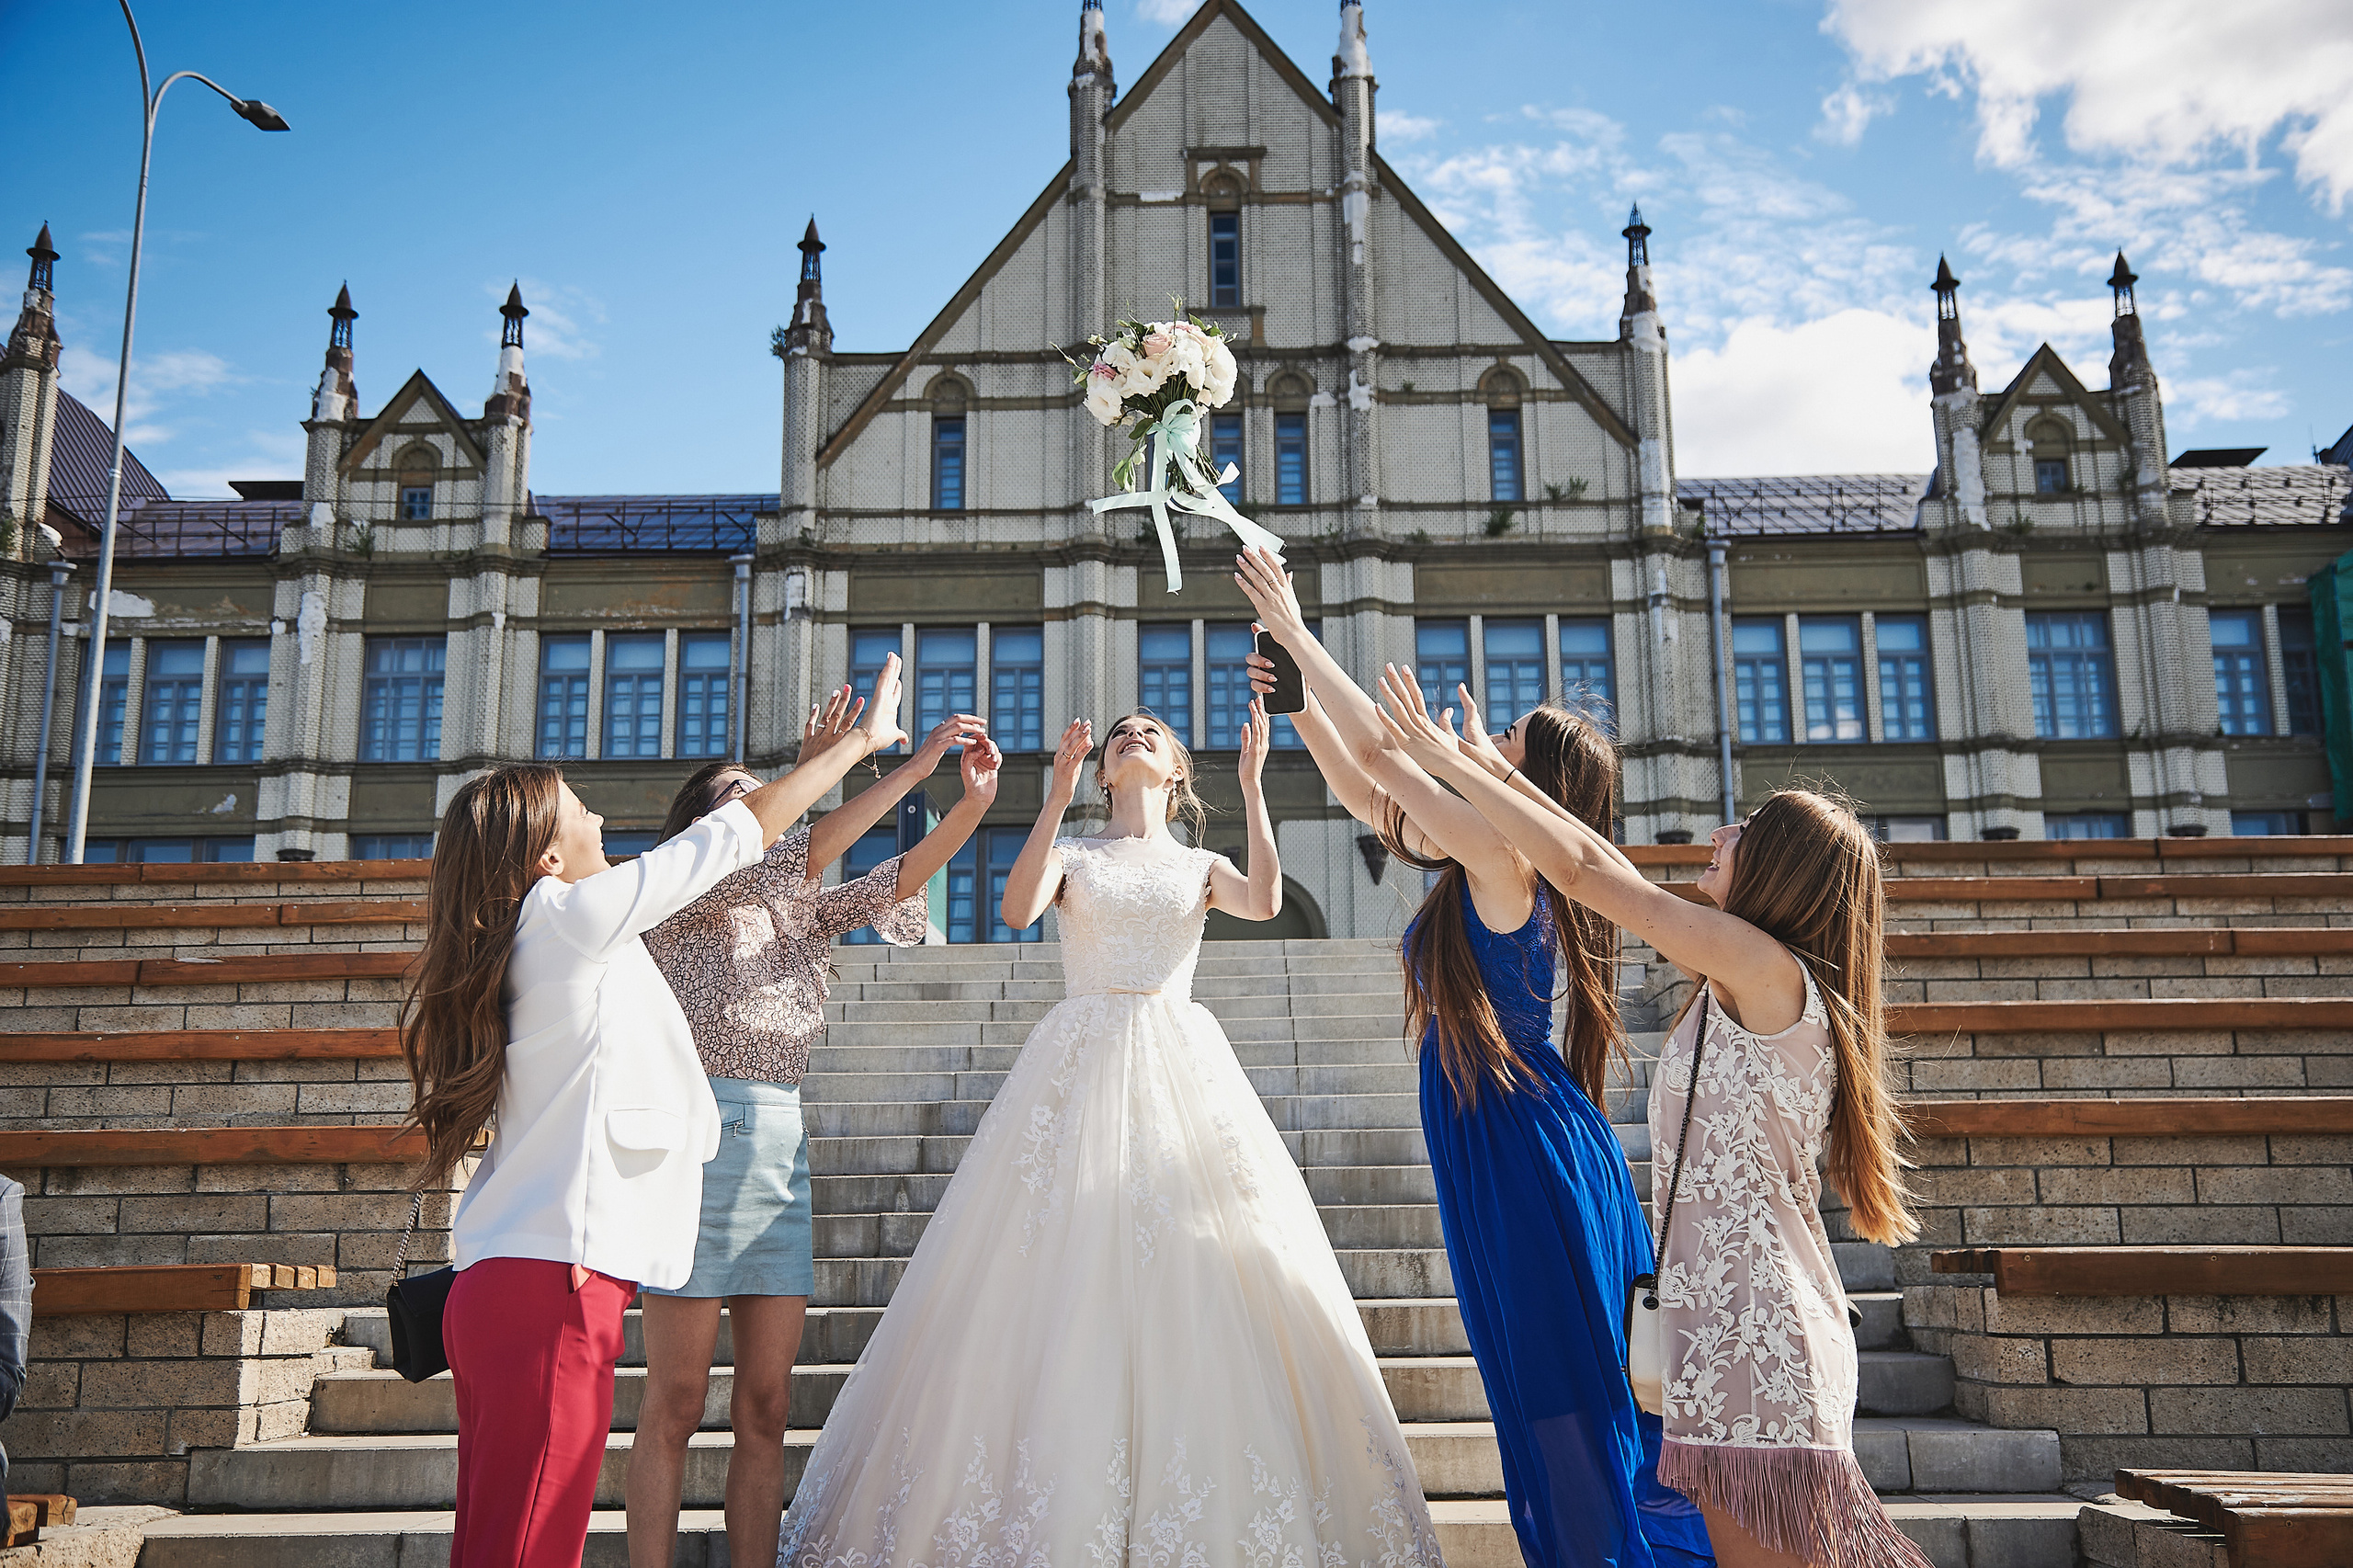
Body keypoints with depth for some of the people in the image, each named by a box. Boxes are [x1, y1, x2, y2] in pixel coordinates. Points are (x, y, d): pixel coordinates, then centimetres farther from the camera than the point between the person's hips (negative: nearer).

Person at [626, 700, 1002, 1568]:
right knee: (675, 1406, -2)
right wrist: (913, 763, -16)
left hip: (784, 1143, 6)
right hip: (702, 1130, -6)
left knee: (765, 1407, 6)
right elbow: (803, 853, -14)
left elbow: (892, 881, 6)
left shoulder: (796, 909, 20)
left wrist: (974, 804, -8)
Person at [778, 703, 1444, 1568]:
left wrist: (1252, 786, -9)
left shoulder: (1201, 866, 16)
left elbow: (1265, 902, -6)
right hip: (1078, 1071, -1)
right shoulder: (1072, 853, 14)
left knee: (1195, 1280, -6)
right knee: (1063, 1282, -6)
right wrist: (1056, 795, -11)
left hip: (1181, 1068, 1)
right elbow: (1018, 909, -7)